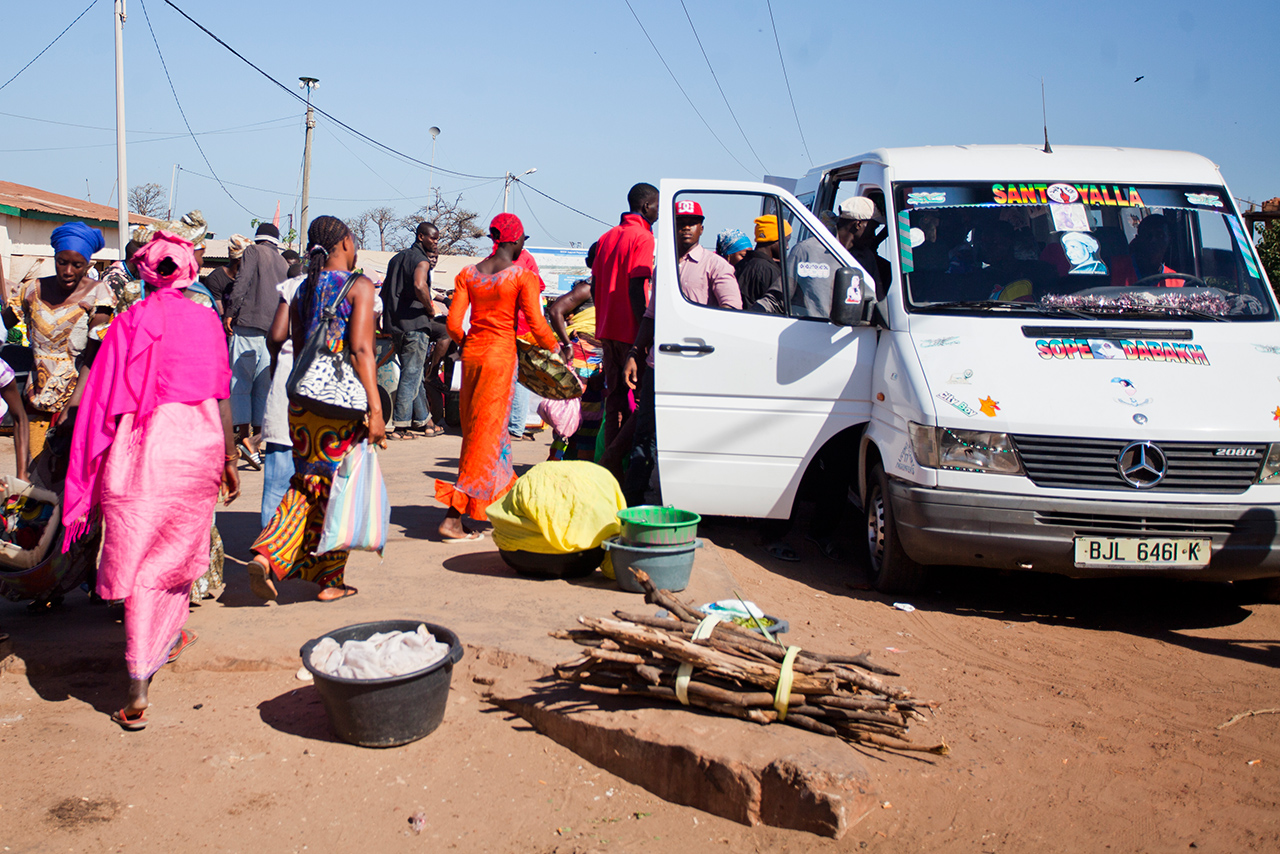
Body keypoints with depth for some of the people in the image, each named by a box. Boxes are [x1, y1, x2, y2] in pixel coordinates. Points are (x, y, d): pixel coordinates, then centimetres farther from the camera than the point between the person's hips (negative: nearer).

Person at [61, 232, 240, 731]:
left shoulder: (130, 321, 1)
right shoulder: (206, 320, 5)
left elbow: (109, 400, 0)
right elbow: (220, 397, 6)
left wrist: (99, 470, 6)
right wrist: (228, 458, 14)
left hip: (140, 446, -2)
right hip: (197, 444, 2)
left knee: (136, 563, -1)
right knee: (179, 548, 21)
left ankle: (138, 689, -5)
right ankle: (169, 638, 41)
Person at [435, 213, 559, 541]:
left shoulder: (468, 274, 5)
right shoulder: (523, 276, -8)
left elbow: (453, 324, 1)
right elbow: (537, 326, -12)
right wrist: (554, 348, 7)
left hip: (472, 354, 6)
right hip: (500, 356, -6)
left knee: (476, 430, 18)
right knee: (486, 434, -2)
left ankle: (502, 498, 35)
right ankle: (453, 518, -5)